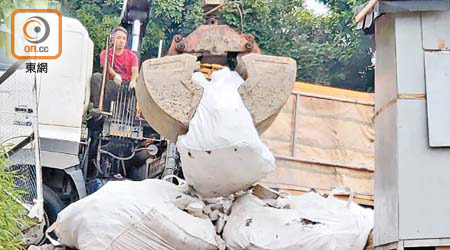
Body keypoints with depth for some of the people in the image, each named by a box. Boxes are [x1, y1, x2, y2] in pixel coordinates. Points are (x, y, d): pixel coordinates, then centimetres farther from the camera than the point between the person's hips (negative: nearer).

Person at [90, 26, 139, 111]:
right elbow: (107, 67, -9)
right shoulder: (105, 53, 12)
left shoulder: (131, 55, 12)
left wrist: (133, 81, -32)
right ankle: (97, 107, -31)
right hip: (111, 86, 0)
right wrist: (115, 75, -34)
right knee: (96, 76, -25)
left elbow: (135, 70, -6)